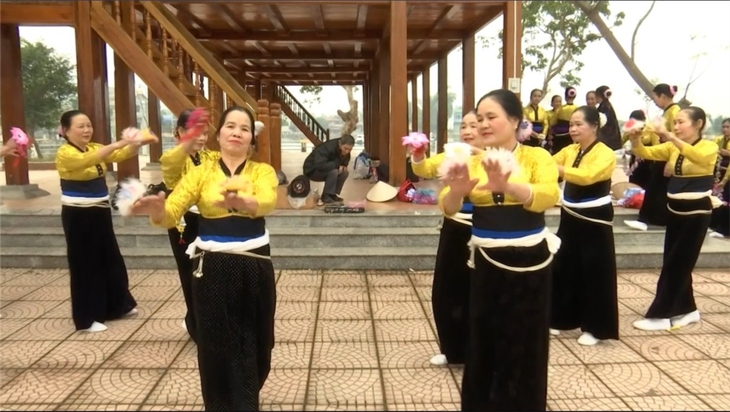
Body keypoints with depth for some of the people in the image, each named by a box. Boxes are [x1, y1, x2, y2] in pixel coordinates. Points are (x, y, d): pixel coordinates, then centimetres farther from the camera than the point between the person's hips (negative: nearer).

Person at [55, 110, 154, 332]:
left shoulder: (95, 147, 7)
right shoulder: (64, 153, -14)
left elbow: (123, 155, -5)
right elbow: (87, 160, -34)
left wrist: (136, 144, -27)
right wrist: (119, 143, -43)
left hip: (100, 212, 7)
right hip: (78, 215, -7)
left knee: (111, 259, 16)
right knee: (85, 263, 1)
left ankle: (118, 305, 33)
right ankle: (87, 318, 13)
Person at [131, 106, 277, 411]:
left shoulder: (263, 171, 0)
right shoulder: (201, 173, 2)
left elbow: (267, 202, -23)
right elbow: (171, 213, -9)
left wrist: (243, 201, -45)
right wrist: (157, 210, -34)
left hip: (254, 267, 1)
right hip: (213, 269, 0)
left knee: (254, 345, 12)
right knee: (217, 346, 4)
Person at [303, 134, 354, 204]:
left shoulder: (345, 151, -10)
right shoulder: (327, 147, -33)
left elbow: (345, 161, 9)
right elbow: (320, 165, -42)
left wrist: (343, 166, -16)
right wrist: (337, 164, -33)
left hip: (326, 171, 7)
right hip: (312, 170, -7)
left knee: (344, 173, -15)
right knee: (334, 172, -31)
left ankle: (333, 194, -1)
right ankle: (326, 196, -17)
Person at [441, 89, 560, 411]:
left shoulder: (536, 156, -4)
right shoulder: (472, 162, 4)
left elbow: (549, 196, -23)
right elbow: (448, 209, -6)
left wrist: (507, 186, -41)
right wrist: (456, 190, -29)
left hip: (529, 261, -2)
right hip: (487, 262, 2)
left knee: (524, 345, 7)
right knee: (484, 342, 7)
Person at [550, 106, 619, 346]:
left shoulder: (605, 154, -15)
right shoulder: (569, 150, 7)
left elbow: (587, 175, -33)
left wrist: (557, 168, -42)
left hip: (594, 221, -6)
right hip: (570, 217, 6)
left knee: (595, 273, 0)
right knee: (564, 268, 11)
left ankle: (596, 327, 11)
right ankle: (564, 319, 26)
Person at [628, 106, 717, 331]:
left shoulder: (709, 147, -11)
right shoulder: (672, 147, 6)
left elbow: (699, 158, -34)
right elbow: (648, 153, -9)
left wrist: (671, 137, -44)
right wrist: (636, 142, -30)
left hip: (696, 212, -6)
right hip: (675, 210, 7)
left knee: (676, 264, -3)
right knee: (676, 263, 13)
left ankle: (661, 315, 4)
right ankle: (687, 309, 28)